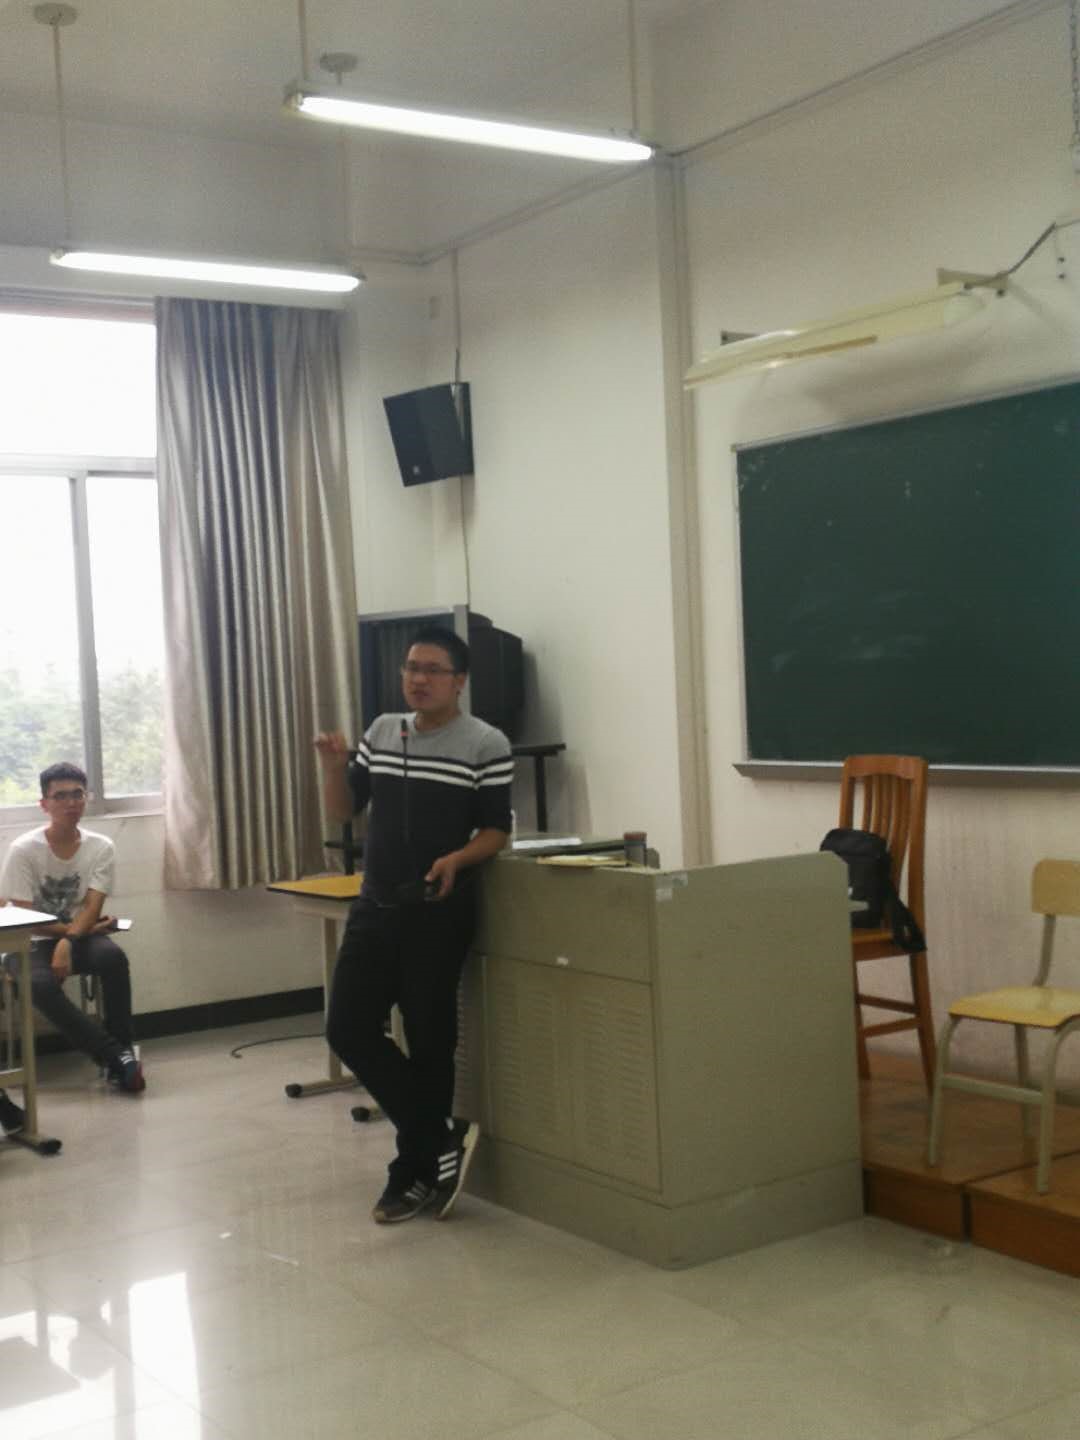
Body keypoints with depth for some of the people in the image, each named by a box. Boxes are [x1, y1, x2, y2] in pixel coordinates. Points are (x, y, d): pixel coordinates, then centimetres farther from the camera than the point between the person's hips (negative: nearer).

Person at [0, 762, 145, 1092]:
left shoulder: (101, 847, -5)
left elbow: (92, 908, -12)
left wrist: (68, 942, -31)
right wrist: (79, 927, -14)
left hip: (82, 937, 2)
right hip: (34, 943, -1)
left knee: (113, 957, -33)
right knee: (41, 985, -35)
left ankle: (121, 1047, -18)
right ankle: (115, 1054, -27)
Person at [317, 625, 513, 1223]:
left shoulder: (486, 745, -6)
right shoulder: (382, 731, 11)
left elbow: (497, 830, -5)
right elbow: (344, 809, 14)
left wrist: (458, 859, -25)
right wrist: (334, 766, -5)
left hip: (438, 913, -6)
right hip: (374, 906, 6)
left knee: (429, 1042, 2)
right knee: (348, 1029, 1)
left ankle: (415, 1171, 19)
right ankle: (441, 1137, 12)